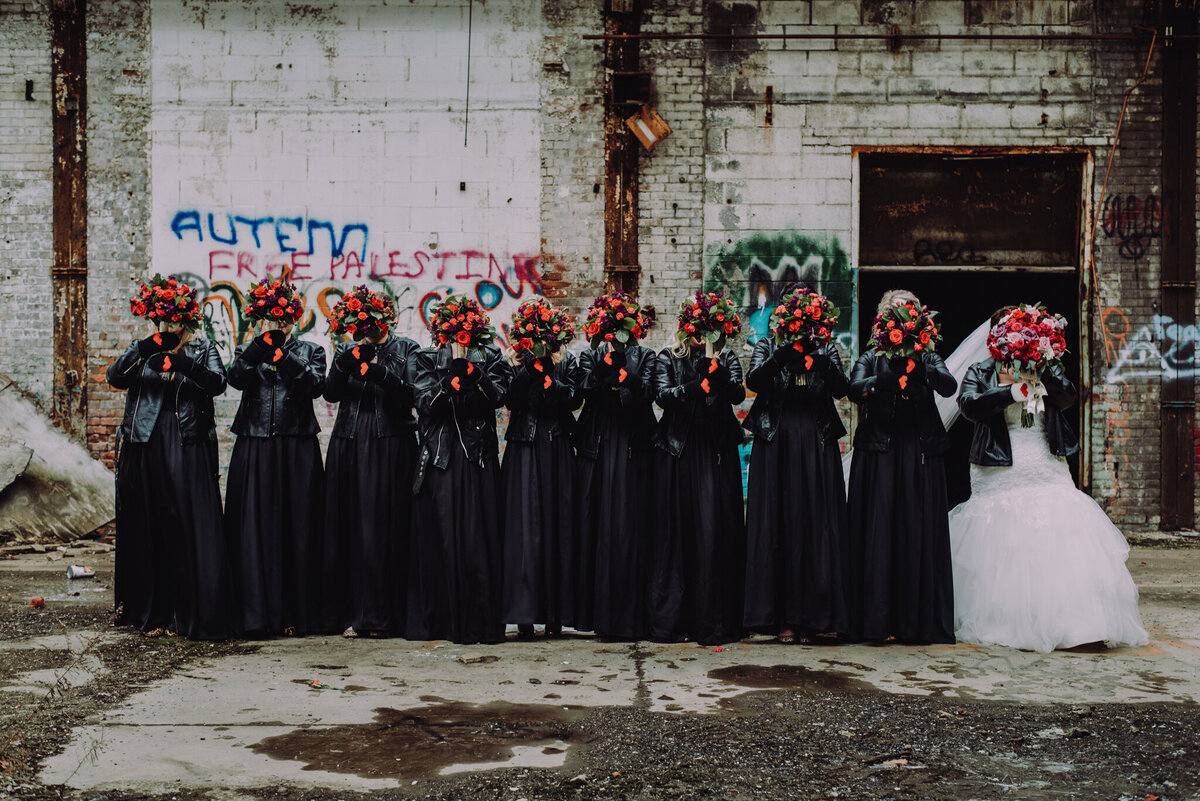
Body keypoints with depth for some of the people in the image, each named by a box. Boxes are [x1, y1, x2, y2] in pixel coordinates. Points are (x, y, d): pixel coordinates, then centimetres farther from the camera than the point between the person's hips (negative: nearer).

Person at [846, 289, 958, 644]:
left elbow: (949, 386, -7)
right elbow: (855, 389, -10)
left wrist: (920, 367, -25)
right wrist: (889, 376, -27)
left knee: (920, 533, 0)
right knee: (878, 533, -4)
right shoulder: (871, 359, 11)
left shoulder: (928, 359, 14)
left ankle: (919, 621, 7)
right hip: (879, 455, -1)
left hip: (920, 456, 1)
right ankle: (877, 621, 0)